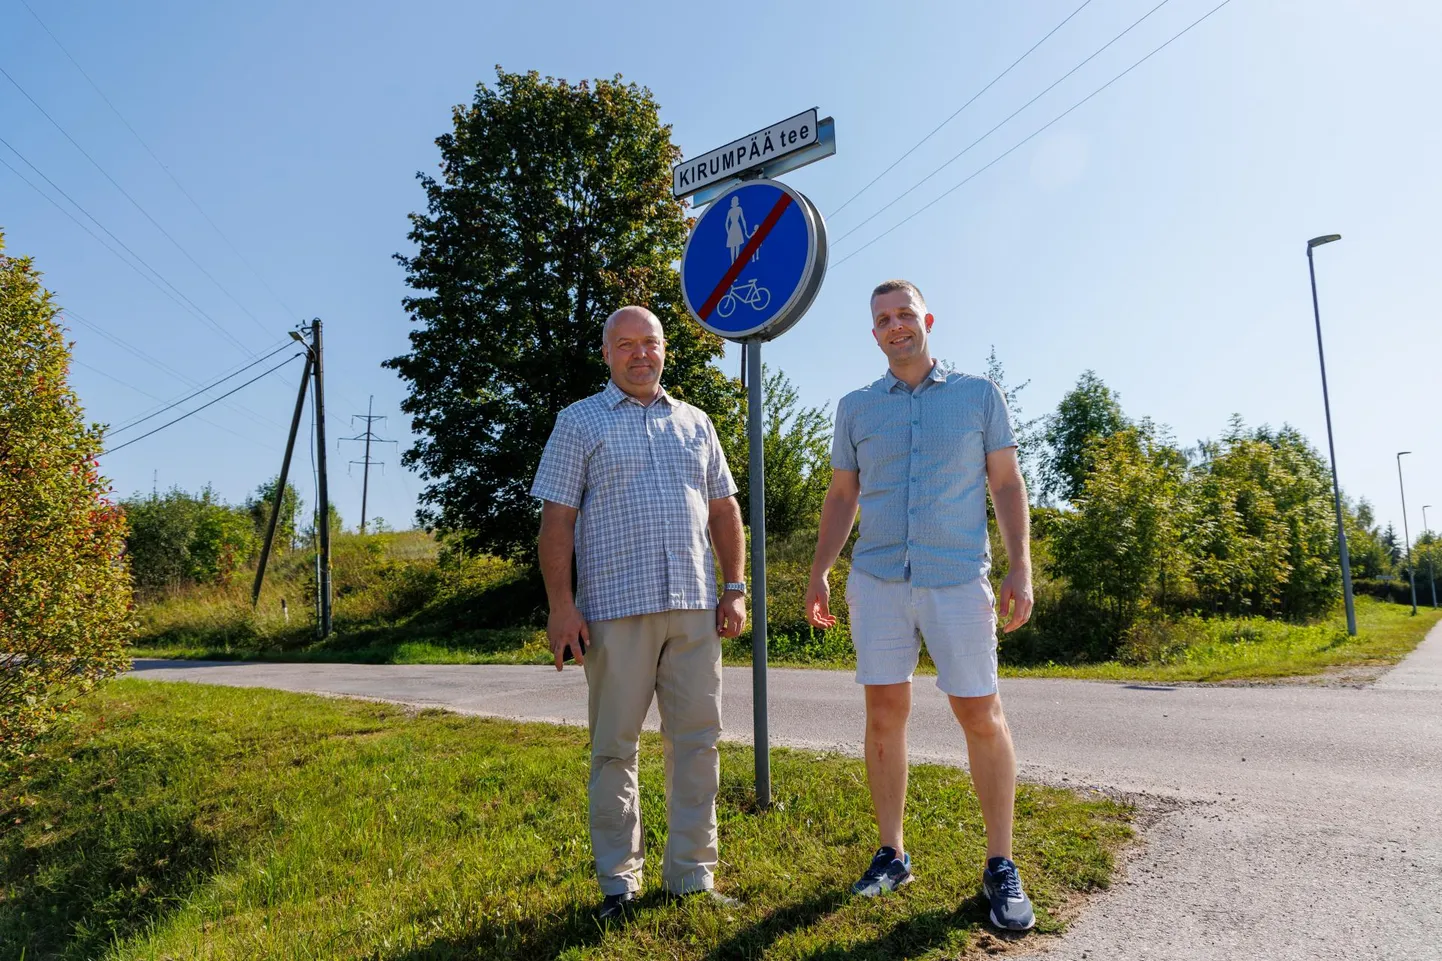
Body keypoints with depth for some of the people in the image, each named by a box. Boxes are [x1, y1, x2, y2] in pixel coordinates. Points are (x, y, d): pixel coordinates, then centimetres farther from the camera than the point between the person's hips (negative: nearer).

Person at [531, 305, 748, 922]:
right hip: (615, 609, -3)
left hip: (694, 608, 4)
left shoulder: (695, 424, 16)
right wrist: (561, 606, -9)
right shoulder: (580, 422, 4)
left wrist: (735, 588, 7)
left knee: (696, 741, 7)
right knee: (615, 747, 4)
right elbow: (556, 519, -2)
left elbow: (723, 509, 16)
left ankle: (691, 876, 20)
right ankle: (618, 882, 18)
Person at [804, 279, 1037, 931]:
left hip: (958, 579, -2)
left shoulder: (979, 395, 7)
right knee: (884, 715, 5)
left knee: (981, 716, -1)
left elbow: (1007, 484, 6)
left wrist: (1021, 569, -3)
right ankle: (891, 854, 19)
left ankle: (1001, 866, 14)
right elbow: (841, 496, 14)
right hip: (877, 581, 2)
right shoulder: (856, 407, 11)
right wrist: (819, 574, 7)